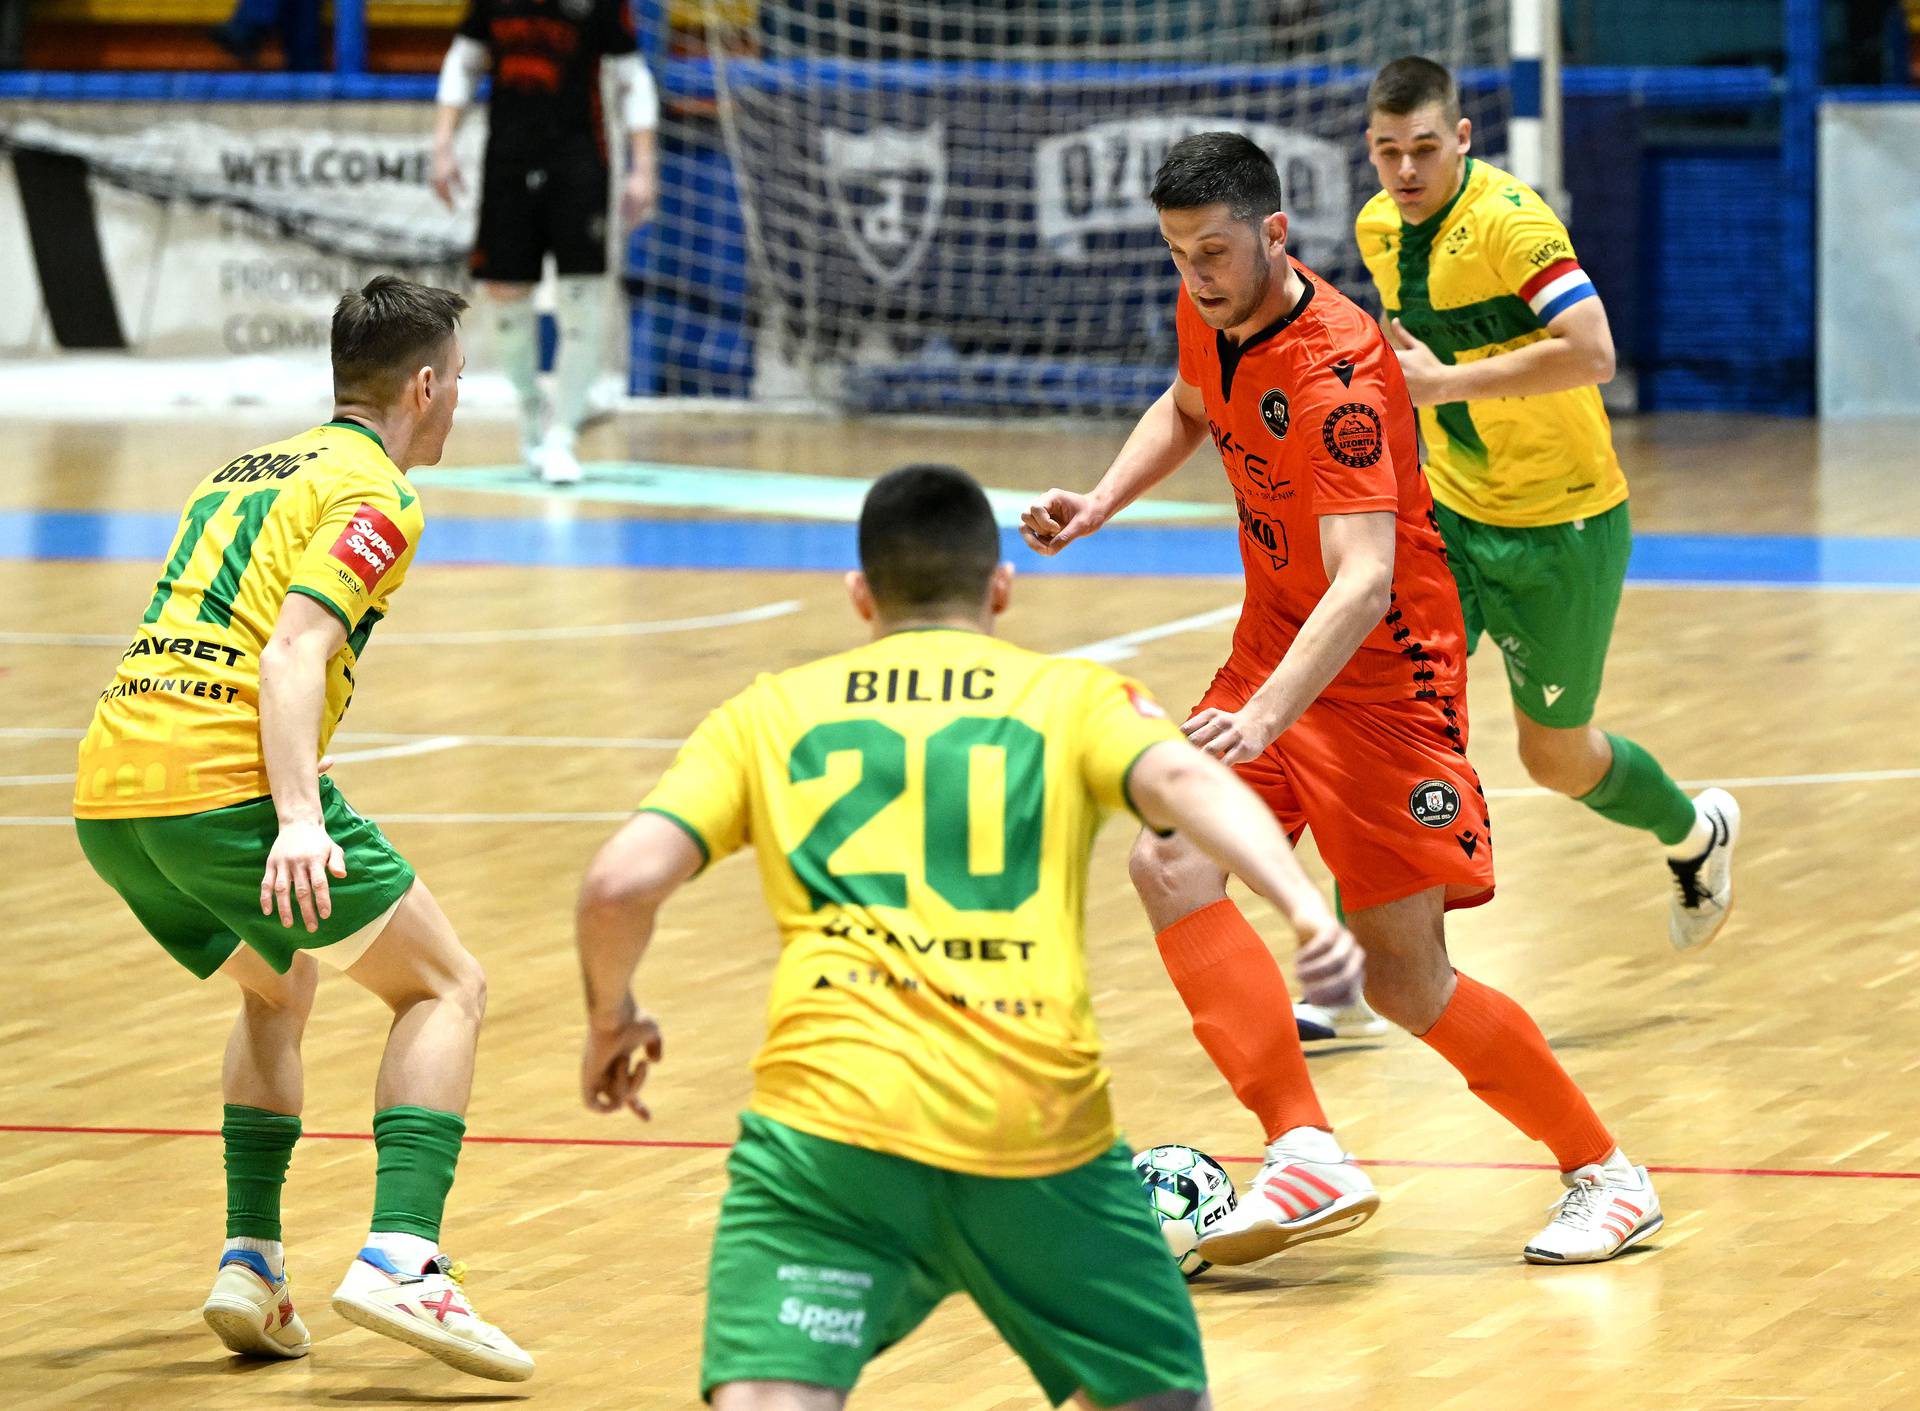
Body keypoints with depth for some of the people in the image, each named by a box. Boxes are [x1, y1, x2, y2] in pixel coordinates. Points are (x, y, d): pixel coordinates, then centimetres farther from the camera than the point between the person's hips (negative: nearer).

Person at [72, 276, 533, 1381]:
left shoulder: (246, 471, 25)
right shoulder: (372, 494, 0)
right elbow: (293, 652, -15)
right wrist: (299, 819, -25)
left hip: (111, 792, 8)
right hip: (229, 785, -8)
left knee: (279, 988, 30)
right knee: (446, 989, 4)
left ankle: (251, 1259, 16)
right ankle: (400, 1259, -15)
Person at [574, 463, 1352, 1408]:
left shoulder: (770, 713, 20)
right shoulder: (1073, 695, 18)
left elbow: (619, 884, 9)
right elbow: (1178, 778, -4)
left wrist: (612, 1019, 28)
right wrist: (1302, 904, -19)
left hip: (830, 1107, 0)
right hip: (1037, 1115, 0)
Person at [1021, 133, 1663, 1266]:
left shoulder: (1335, 373, -27)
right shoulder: (1211, 314, 0)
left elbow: (1364, 582, -37)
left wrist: (1265, 716, -49)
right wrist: (1101, 504, 8)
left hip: (1381, 674, -8)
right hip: (1272, 652, 8)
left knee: (1406, 980, -6)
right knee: (1171, 865, -18)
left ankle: (1608, 1176, 14)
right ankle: (1305, 1155, -24)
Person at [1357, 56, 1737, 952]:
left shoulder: (1508, 219, -23)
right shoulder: (1379, 229, 1)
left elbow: (1591, 352, -35)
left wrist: (1449, 381, -33)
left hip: (1563, 526, -6)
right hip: (1451, 518, 6)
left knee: (1555, 758, 10)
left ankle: (1694, 834, 42)